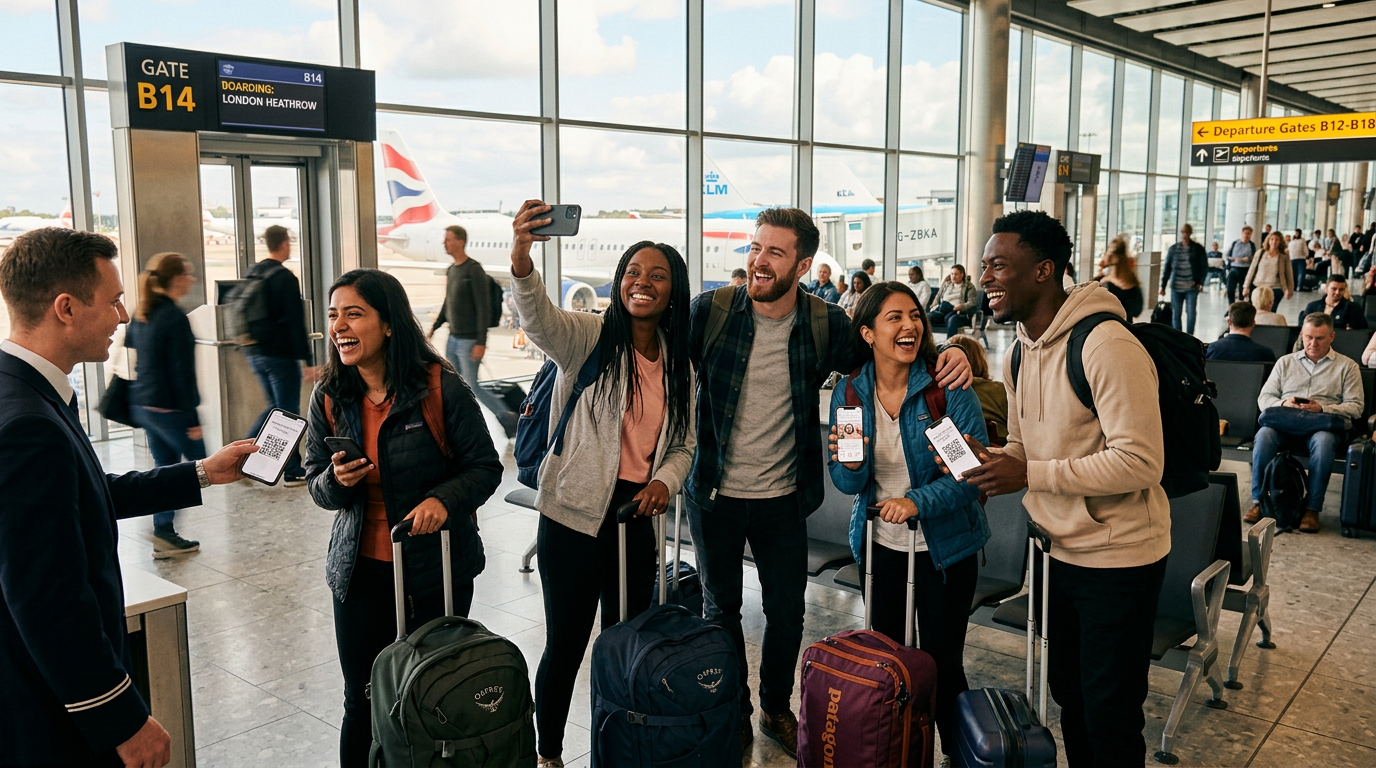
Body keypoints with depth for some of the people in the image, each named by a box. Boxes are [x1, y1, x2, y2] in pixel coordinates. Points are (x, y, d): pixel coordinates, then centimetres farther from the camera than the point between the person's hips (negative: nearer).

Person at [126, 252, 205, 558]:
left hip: (142, 404, 9)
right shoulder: (175, 317, -18)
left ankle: (164, 535, 18)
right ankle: (164, 531, -2)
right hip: (168, 407, -9)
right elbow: (182, 373, -19)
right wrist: (192, 419, -16)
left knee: (165, 467, 15)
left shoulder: (141, 313, 8)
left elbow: (129, 341, 28)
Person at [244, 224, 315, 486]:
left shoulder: (251, 274, 9)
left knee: (275, 406, 21)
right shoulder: (285, 278, -15)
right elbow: (296, 322, -18)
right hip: (280, 354, -8)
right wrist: (307, 360, -16)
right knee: (288, 412, 2)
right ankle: (293, 472, 9)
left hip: (255, 353, 8)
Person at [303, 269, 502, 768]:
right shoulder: (328, 398, -1)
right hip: (361, 569, 3)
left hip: (437, 567, -3)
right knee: (363, 700, 13)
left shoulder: (441, 388, -14)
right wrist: (336, 481, -15)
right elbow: (317, 486, 8)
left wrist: (444, 499, -27)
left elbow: (485, 466, -9)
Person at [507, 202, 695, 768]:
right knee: (566, 643, 5)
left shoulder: (680, 365, 9)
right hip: (574, 515, -5)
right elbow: (539, 319, -29)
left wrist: (664, 482, -6)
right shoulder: (588, 337, -7)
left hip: (636, 517, 5)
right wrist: (521, 261, -48)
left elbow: (683, 445, 15)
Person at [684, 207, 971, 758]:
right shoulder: (710, 311, -11)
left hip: (783, 499, 1)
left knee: (787, 612, 14)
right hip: (715, 494, -1)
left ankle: (777, 709, 39)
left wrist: (947, 357, -12)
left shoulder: (826, 324, -8)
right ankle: (733, 713, 36)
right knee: (722, 609, 14)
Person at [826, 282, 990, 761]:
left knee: (942, 663, 6)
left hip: (944, 547, -3)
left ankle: (959, 753, 31)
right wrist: (850, 465, -23)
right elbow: (848, 485, -1)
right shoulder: (849, 393, -5)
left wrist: (919, 501, -31)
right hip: (880, 544, 3)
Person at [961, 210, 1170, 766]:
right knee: (1068, 696, 21)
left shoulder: (1106, 346, -22)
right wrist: (993, 463, -8)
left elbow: (1141, 462, -27)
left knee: (1110, 718, 4)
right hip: (1064, 551, 8)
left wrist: (1030, 474, -27)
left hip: (1119, 557, -8)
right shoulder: (1019, 354, 7)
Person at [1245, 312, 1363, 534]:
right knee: (1264, 434, -33)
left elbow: (1355, 406, 4)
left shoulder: (1347, 366, 15)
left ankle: (1312, 509, -30)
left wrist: (1322, 408, -14)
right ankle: (1258, 501, -27)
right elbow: (1264, 398, 14)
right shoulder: (1285, 362, 21)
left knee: (1323, 441, -38)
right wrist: (1283, 404, -10)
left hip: (1325, 424, -2)